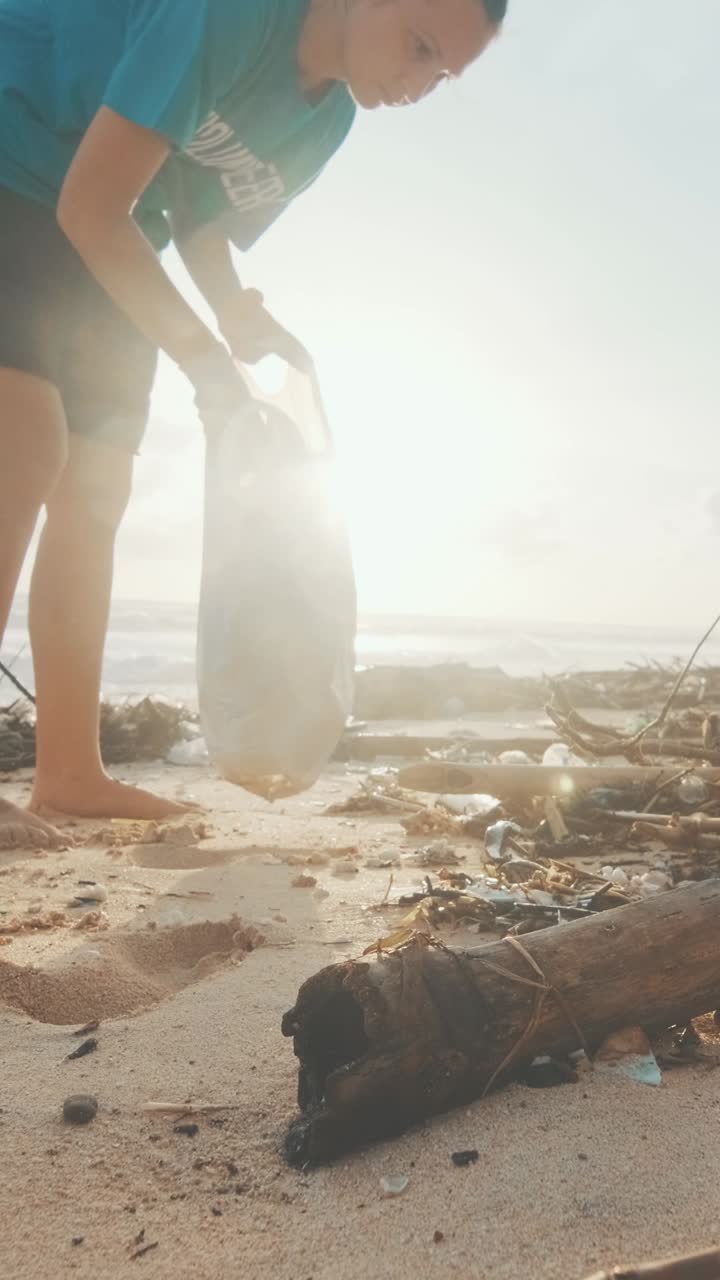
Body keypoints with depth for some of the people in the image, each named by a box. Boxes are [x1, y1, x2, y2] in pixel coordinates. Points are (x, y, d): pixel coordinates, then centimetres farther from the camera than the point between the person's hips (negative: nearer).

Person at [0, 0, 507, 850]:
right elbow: (90, 205, -28)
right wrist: (205, 357, -25)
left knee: (93, 497, -1)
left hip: (97, 247, 8)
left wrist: (240, 312, -9)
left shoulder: (328, 120, 2)